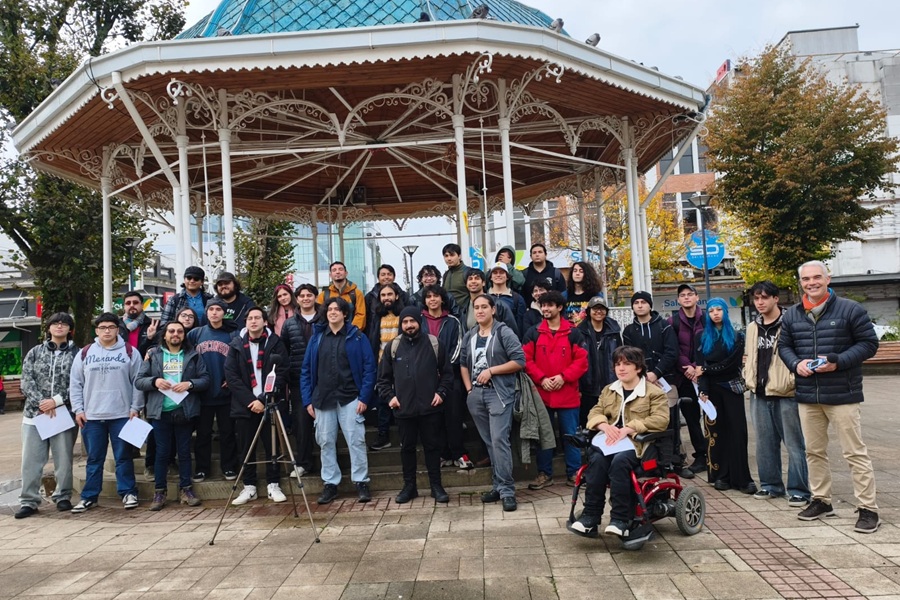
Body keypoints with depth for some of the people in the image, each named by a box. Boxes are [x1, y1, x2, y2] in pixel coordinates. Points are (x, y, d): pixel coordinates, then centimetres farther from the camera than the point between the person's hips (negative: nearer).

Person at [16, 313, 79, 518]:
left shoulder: (77, 354, 2)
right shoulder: (35, 352, 11)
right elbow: (27, 381, 3)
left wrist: (56, 400, -14)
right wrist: (41, 403, -10)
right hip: (35, 413, 2)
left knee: (63, 459, 4)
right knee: (31, 459, 4)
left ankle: (63, 497, 18)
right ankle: (28, 501, 13)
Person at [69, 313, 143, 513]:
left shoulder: (130, 352, 2)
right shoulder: (84, 353, 7)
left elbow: (138, 382, 1)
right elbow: (75, 384, 9)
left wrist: (135, 407, -4)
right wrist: (78, 409, 1)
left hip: (122, 415, -2)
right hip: (91, 416, 2)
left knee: (123, 457, 5)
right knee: (94, 459, 10)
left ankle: (128, 493, 14)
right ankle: (89, 496, 19)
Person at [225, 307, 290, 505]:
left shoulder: (275, 343, 0)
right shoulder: (236, 345, 6)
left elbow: (281, 374, -6)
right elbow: (231, 375, 0)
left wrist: (264, 399, -13)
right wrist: (249, 400, -10)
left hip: (269, 404, -1)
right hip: (244, 405, 2)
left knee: (272, 446, 4)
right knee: (246, 448, 7)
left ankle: (273, 485, 15)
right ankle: (249, 487, 17)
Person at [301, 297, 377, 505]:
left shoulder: (357, 337, 0)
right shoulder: (317, 338, 9)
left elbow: (369, 368, -3)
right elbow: (306, 370, 9)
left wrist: (364, 397, -11)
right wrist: (308, 400, 2)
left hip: (350, 398, -3)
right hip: (323, 399, 3)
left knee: (356, 441, -3)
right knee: (325, 443, 8)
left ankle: (361, 482, 8)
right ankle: (330, 483, 19)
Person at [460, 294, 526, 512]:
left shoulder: (504, 332, -5)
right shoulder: (469, 336, 13)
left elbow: (519, 361, -11)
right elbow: (463, 364, 19)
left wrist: (491, 370, -14)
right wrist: (469, 389, 7)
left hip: (499, 394, -6)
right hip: (476, 395, 6)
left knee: (499, 440, -13)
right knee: (489, 442, 11)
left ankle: (507, 490, -7)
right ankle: (498, 485, 21)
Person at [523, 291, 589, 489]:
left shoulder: (573, 333, 3)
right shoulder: (534, 333, 6)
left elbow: (582, 360, -2)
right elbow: (526, 360, 1)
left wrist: (563, 377, -14)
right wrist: (541, 379, -11)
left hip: (568, 394, -1)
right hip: (541, 393, 2)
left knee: (570, 434, 5)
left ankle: (574, 472, 16)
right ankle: (544, 473, 18)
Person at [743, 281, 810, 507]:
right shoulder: (752, 327, 13)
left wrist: (792, 381, -15)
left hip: (786, 393, -6)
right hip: (759, 394, 6)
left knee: (794, 443, 1)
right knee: (765, 442, 13)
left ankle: (798, 490, 9)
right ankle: (770, 484, 25)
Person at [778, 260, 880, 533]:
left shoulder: (850, 309, -6)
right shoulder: (791, 315, 7)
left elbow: (869, 343, -5)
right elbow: (784, 346, 13)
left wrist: (838, 362, -18)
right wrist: (796, 364, -8)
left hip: (842, 395, -5)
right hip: (807, 396, 5)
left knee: (855, 452, 0)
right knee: (814, 451, 14)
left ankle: (868, 508, 9)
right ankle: (821, 500, 27)